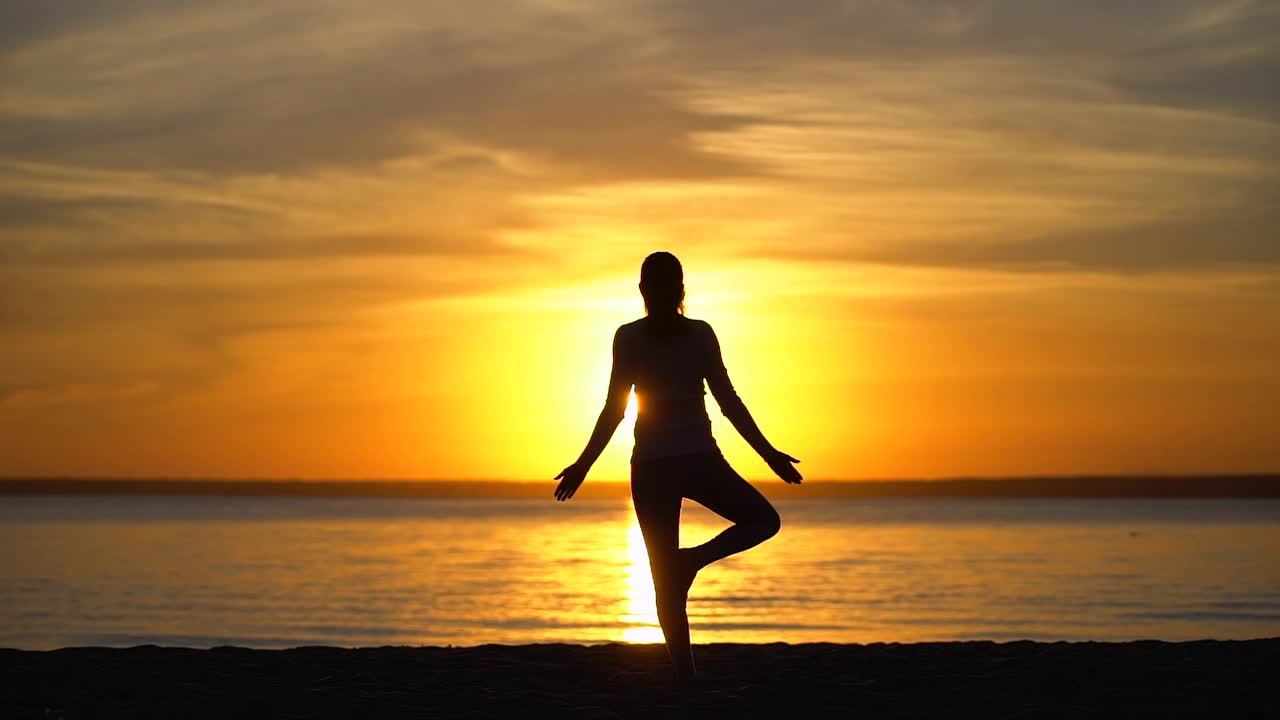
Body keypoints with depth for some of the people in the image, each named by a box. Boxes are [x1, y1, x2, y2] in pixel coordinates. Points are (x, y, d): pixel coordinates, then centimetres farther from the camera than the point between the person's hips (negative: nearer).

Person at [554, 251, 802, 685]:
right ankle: (695, 558, -5)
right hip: (699, 461, -1)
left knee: (666, 578, 8)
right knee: (765, 521, 20)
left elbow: (614, 409, -6)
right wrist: (768, 453, 5)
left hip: (651, 467, 1)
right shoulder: (701, 334, -1)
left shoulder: (628, 338, -3)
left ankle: (686, 677, 2)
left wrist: (582, 467, 0)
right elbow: (728, 402, -2)